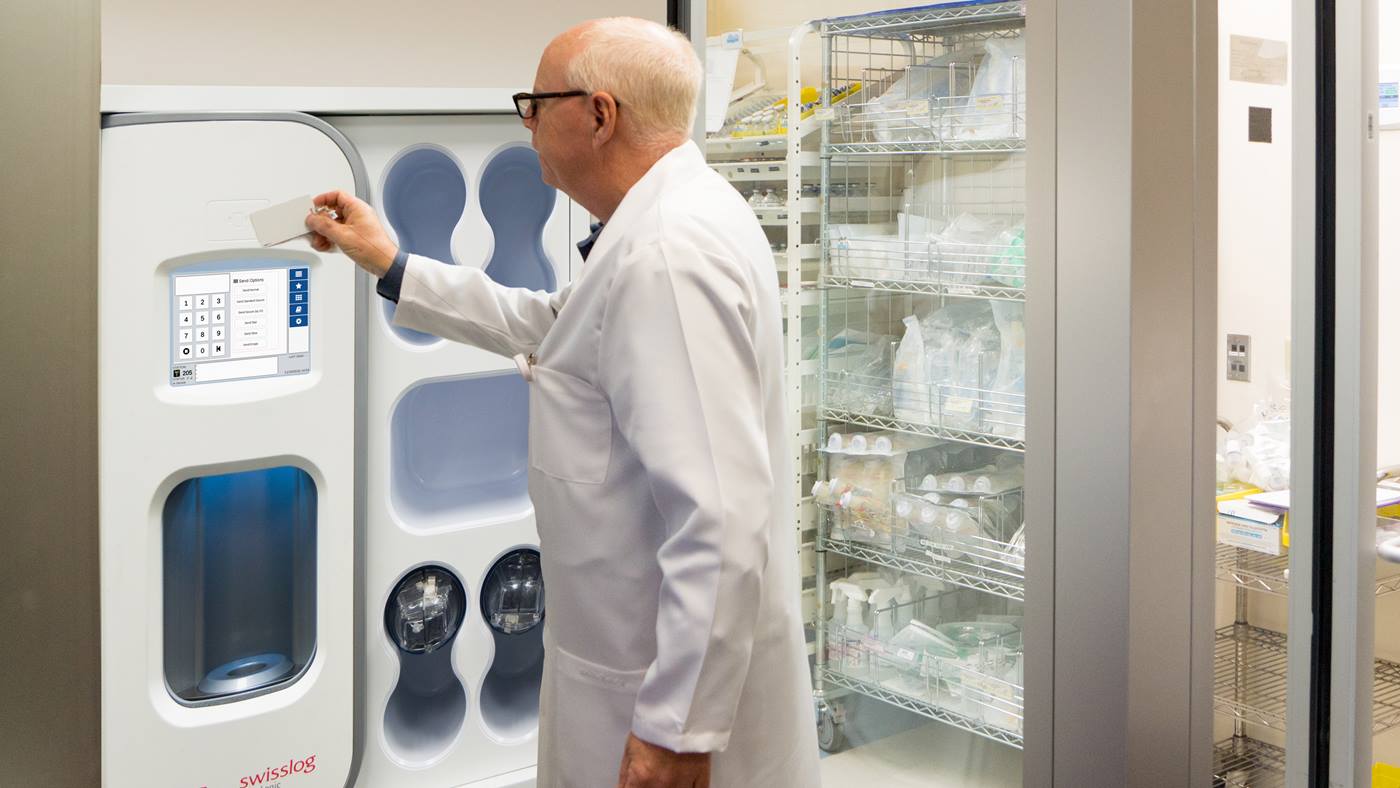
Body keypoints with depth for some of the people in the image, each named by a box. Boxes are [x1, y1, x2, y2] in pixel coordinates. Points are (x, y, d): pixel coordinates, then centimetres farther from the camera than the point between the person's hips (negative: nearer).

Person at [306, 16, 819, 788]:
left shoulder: (667, 255, -26)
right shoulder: (670, 218, 7)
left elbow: (722, 519, -31)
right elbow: (552, 329, 23)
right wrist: (391, 266, 24)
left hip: (676, 687, -10)